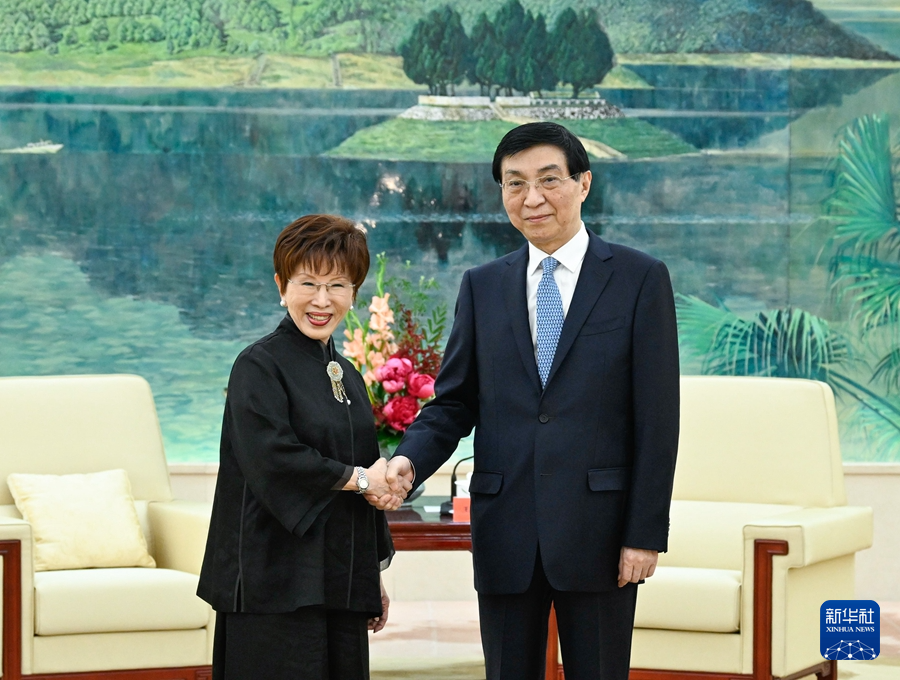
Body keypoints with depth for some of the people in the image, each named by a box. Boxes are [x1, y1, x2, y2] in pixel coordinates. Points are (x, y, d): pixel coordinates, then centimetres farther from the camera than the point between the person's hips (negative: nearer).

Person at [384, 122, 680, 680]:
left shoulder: (641, 279, 1)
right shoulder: (483, 287, 12)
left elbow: (657, 419, -3)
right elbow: (454, 401, 11)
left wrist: (646, 534, -9)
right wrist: (410, 459, -11)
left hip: (596, 531, -3)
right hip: (506, 531, 3)